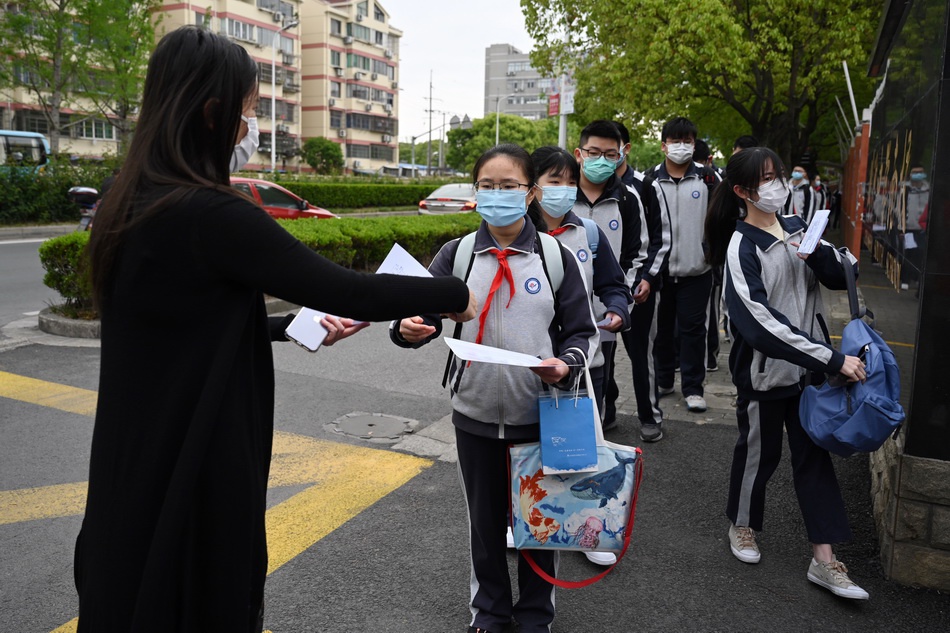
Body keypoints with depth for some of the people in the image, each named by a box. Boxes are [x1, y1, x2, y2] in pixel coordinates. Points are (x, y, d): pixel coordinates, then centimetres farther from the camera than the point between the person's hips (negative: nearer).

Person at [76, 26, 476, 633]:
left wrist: (292, 325, 16)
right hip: (195, 470, -8)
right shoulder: (212, 214, -24)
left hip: (135, 461, 9)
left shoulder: (131, 204, 4)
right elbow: (345, 291, -20)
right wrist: (456, 296, -6)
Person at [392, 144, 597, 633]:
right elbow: (426, 314, -2)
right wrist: (410, 328, -25)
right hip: (475, 414, 1)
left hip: (541, 415, -1)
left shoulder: (556, 257, -4)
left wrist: (566, 364, -20)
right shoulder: (456, 254, -1)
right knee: (484, 517, 16)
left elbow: (582, 330, 0)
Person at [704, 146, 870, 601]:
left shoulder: (796, 227, 4)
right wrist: (832, 359, -26)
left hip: (810, 365, 6)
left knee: (814, 453, 9)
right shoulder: (742, 246, -17)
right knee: (759, 451, 11)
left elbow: (845, 274, 4)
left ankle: (823, 559, 19)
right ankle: (742, 526, 37)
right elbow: (761, 320, -26)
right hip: (765, 369, -6)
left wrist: (819, 253, -18)